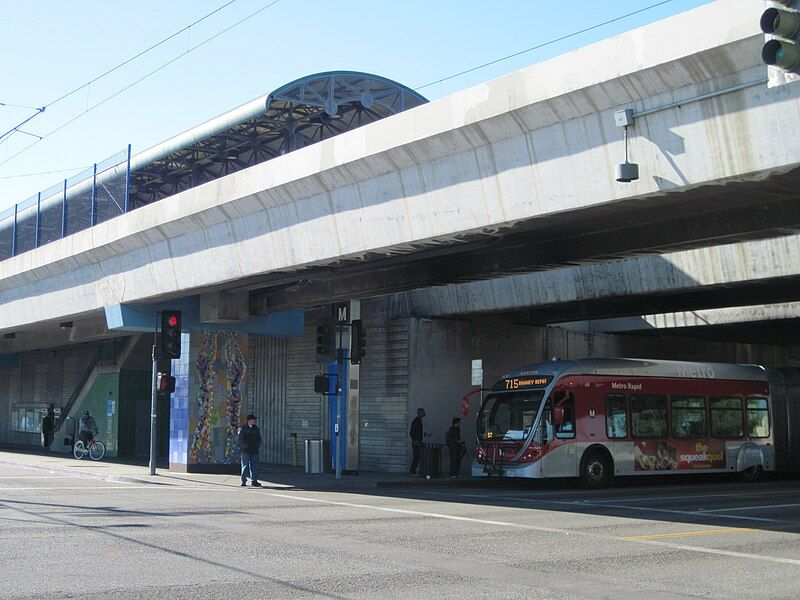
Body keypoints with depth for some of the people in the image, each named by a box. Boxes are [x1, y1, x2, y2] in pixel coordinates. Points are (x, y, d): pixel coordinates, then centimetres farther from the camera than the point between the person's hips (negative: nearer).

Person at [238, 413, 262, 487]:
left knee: (254, 466, 5)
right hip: (245, 451, -4)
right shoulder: (243, 428, -3)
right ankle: (244, 481, 5)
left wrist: (258, 446, 4)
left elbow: (259, 438, 19)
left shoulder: (256, 428, 12)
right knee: (245, 466, -2)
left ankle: (254, 481, 10)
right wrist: (246, 446, -15)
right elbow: (240, 440, -6)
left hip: (254, 451, 5)